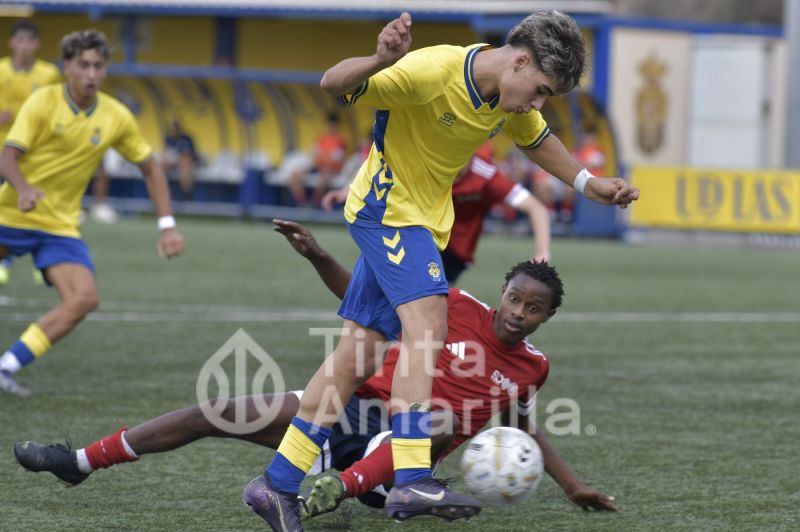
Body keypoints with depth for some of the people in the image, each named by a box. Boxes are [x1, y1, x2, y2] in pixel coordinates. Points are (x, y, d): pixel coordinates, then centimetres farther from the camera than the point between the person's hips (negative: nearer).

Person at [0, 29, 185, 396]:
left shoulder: (117, 118, -2)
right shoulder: (43, 102, -12)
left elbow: (150, 169, 9)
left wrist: (167, 226, 0)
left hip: (60, 225, 3)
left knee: (84, 298, -17)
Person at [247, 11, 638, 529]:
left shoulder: (510, 100, 0)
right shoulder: (432, 71, -25)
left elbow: (536, 138, 22)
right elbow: (333, 83, -28)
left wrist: (588, 183, 20)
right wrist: (380, 61, -48)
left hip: (425, 220, 9)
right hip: (387, 205, -9)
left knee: (356, 356, 7)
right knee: (428, 323, -25)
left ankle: (278, 484, 11)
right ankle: (412, 481, -32)